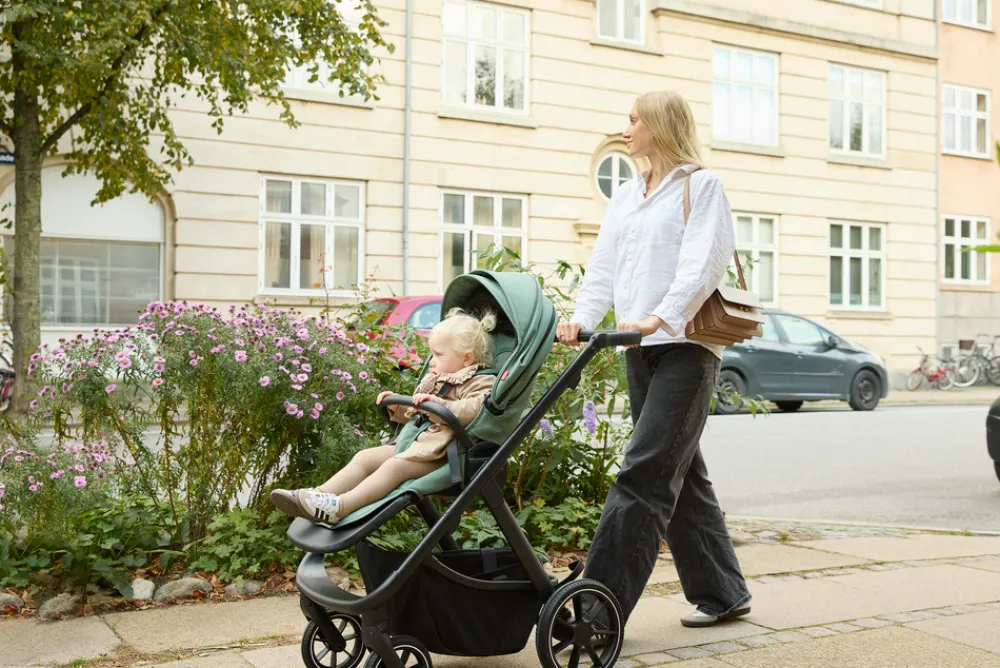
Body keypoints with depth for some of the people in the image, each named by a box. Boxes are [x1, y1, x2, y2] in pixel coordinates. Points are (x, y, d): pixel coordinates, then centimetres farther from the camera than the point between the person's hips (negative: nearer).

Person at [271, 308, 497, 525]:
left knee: (395, 466, -29)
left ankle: (340, 507, -40)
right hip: (415, 443, 10)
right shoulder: (433, 381, 23)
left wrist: (439, 403, -38)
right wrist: (398, 407, 16)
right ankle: (319, 494, -15)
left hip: (439, 454, -10)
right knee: (364, 457, -3)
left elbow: (474, 410, -31)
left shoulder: (480, 383, -8)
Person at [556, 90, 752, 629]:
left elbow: (702, 264, -14)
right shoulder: (626, 196, 21)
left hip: (686, 346, -8)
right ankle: (721, 593, 20)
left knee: (644, 472, -13)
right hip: (640, 349, 8)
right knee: (679, 473, 10)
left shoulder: (701, 186, -1)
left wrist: (658, 317, -27)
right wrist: (582, 318, -5)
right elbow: (604, 265, 13)